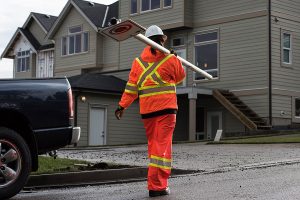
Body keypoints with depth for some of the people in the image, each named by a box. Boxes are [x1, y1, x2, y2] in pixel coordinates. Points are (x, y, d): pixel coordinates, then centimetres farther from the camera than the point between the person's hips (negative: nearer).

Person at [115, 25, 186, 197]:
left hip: (146, 110, 4)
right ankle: (157, 186, -12)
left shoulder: (138, 61, 7)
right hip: (166, 107, -4)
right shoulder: (171, 59, -3)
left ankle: (157, 182, 21)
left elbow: (131, 86, 4)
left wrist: (122, 105, 8)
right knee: (163, 146, -6)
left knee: (153, 145, 14)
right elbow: (180, 77, 14)